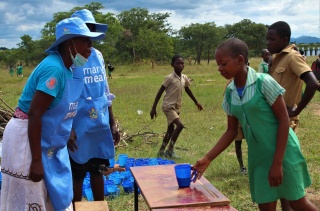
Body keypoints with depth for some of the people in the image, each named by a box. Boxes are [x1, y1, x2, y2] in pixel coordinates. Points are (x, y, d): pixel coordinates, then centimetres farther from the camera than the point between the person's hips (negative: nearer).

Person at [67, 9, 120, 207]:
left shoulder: (98, 55, 8)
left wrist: (113, 124, 13)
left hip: (100, 125, 6)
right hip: (79, 127, -6)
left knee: (98, 170, 16)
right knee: (78, 174, 6)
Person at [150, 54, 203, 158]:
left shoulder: (184, 78, 3)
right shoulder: (169, 78, -16)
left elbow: (187, 90, 22)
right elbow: (160, 92, -13)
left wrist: (196, 102, 30)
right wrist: (153, 108, -15)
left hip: (177, 107, 8)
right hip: (168, 106, -8)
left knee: (171, 129, 13)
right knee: (180, 125, -20)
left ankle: (161, 151, 25)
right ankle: (170, 150, -9)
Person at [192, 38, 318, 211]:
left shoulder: (263, 82, -17)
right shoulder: (229, 93, 0)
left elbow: (284, 120, -15)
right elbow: (231, 131, 7)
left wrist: (277, 162, -17)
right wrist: (207, 159, -1)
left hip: (282, 152, -5)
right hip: (258, 156, 5)